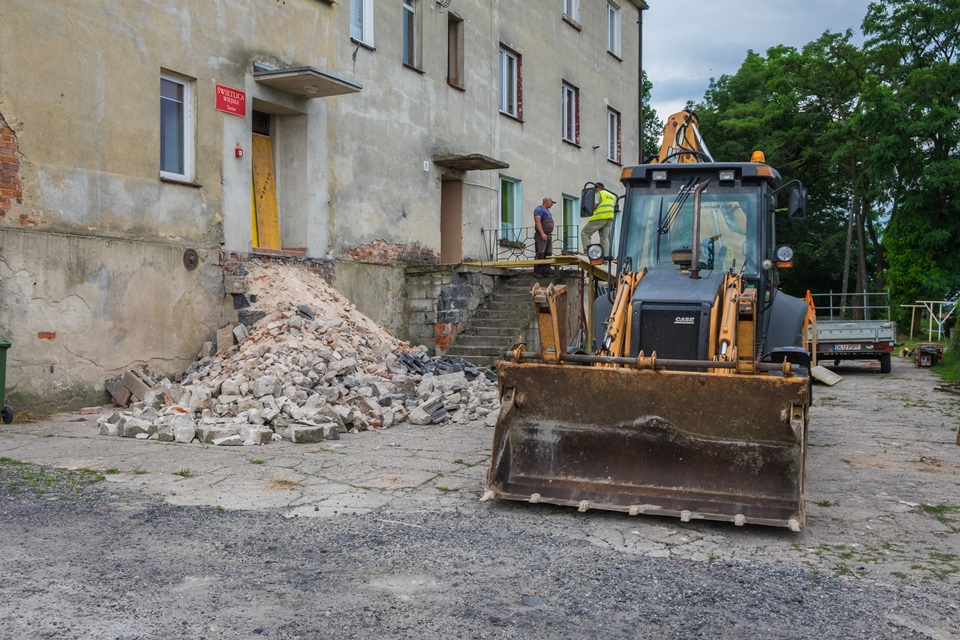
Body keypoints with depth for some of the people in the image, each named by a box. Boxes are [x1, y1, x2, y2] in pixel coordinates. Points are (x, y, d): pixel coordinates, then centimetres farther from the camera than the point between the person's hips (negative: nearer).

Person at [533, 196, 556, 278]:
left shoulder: (548, 211, 23)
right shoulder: (539, 209, -5)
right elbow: (537, 221, -17)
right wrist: (542, 233, -24)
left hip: (549, 235, 9)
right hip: (541, 236, -9)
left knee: (548, 254, 6)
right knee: (540, 254, -13)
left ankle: (546, 272, 8)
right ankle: (537, 272, -13)